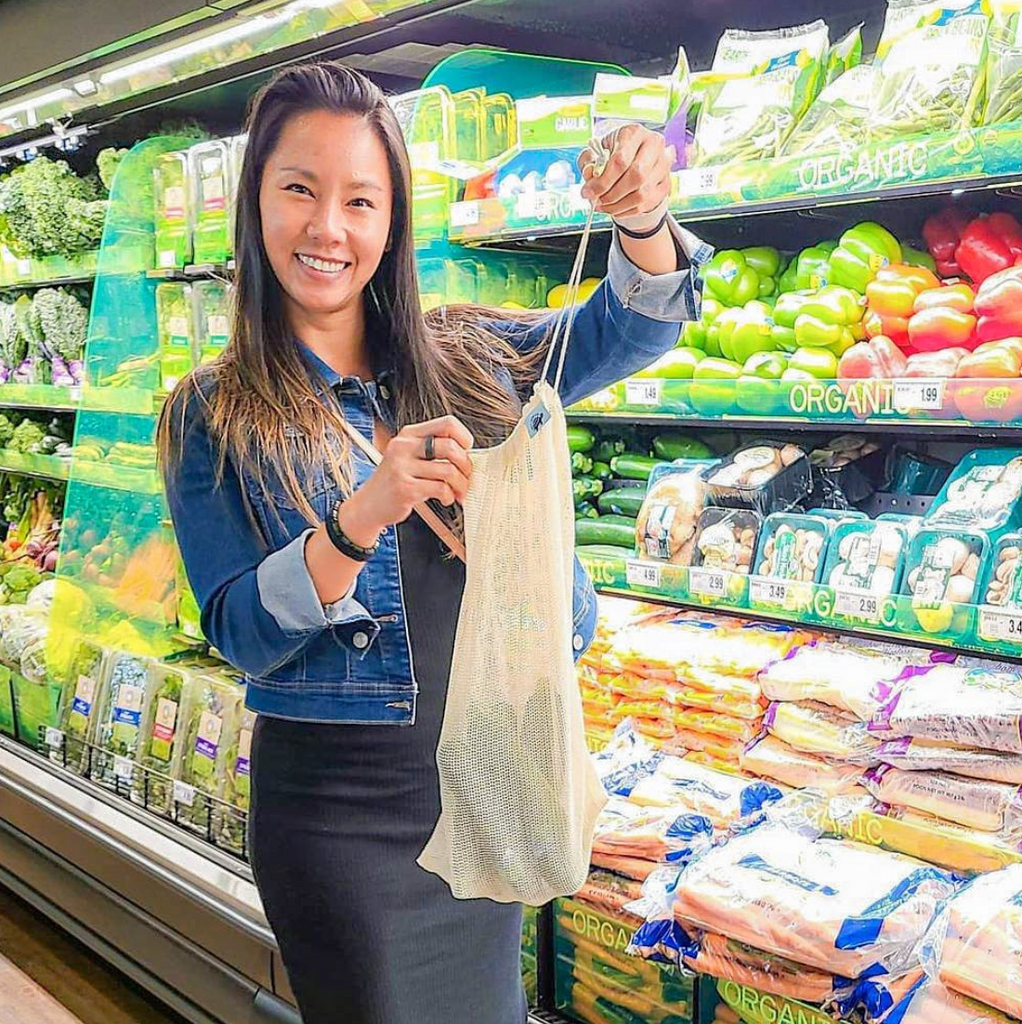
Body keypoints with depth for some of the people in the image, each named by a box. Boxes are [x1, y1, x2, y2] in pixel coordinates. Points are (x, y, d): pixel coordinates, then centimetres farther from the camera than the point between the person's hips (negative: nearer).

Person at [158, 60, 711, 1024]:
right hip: (338, 800, -3)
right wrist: (362, 517, -30)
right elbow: (238, 635, -12)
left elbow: (628, 329, 0)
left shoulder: (462, 358, 1)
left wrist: (642, 220, -22)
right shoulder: (212, 419, -7)